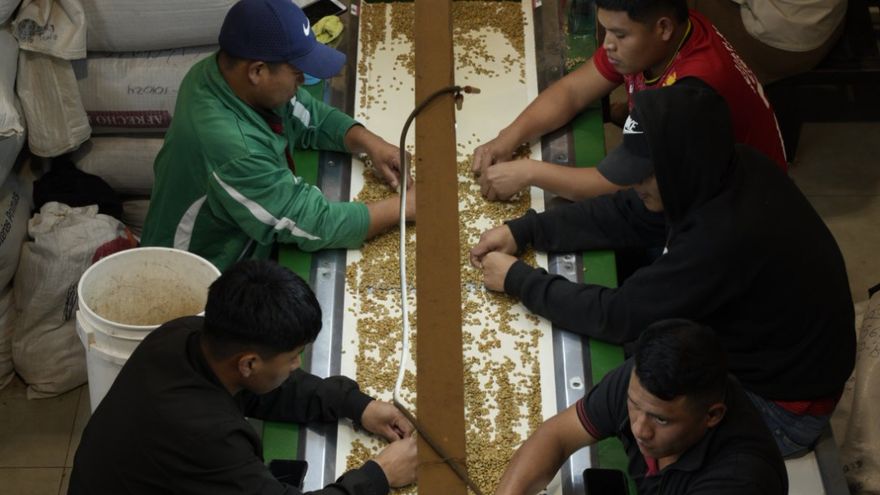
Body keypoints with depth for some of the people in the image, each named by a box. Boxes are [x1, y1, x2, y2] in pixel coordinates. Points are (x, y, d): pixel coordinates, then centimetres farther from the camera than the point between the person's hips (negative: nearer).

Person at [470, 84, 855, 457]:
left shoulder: (724, 236, -37)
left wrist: (518, 279, -16)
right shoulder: (724, 170, -12)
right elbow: (626, 215, 1)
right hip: (757, 349, 8)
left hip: (782, 406, -8)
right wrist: (523, 230, -4)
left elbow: (618, 315, -27)